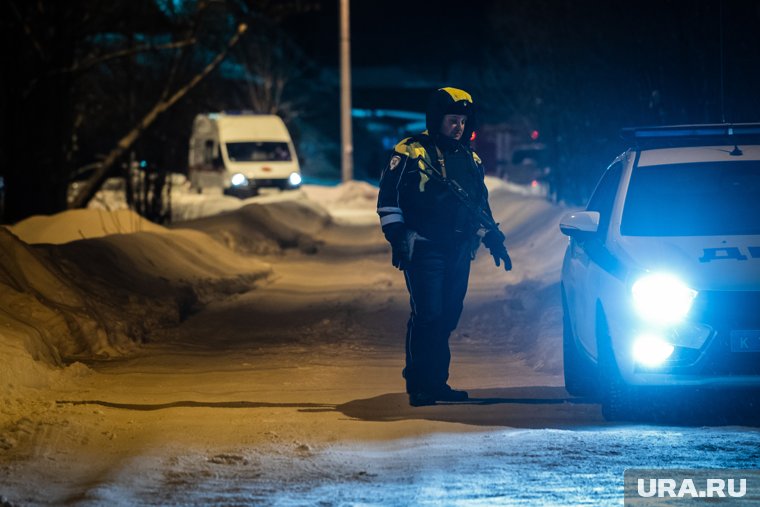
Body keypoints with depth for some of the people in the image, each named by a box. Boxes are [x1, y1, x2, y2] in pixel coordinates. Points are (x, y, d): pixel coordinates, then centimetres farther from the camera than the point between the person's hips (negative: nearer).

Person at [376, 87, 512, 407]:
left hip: (459, 250, 6)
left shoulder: (470, 160, 18)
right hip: (424, 248, -6)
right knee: (427, 314, -12)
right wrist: (395, 235, -13)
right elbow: (388, 198, -4)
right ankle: (418, 386, -8)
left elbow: (481, 206, 28)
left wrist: (493, 239, 21)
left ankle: (437, 382, 15)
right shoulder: (411, 153, -2)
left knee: (448, 317, 6)